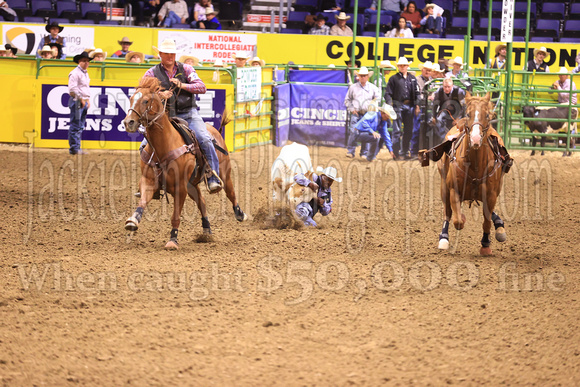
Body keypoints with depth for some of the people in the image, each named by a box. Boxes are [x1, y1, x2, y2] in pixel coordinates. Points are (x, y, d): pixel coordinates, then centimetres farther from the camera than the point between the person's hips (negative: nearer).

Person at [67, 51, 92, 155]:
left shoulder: (85, 73, 19)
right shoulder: (75, 73, -10)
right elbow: (72, 90, -17)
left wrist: (88, 100, 16)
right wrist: (81, 99, -14)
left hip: (84, 102, 10)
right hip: (76, 101, -10)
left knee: (80, 126, 10)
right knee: (75, 126, -9)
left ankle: (77, 148, 14)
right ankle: (74, 148, -8)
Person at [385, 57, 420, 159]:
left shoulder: (412, 78, 12)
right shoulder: (393, 79, 2)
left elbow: (416, 93, 13)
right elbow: (388, 93, -1)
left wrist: (417, 105, 4)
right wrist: (390, 105, -13)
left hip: (409, 106, 4)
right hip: (398, 106, -4)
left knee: (408, 130, 7)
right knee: (397, 130, -5)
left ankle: (405, 151, 15)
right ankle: (397, 152, -1)